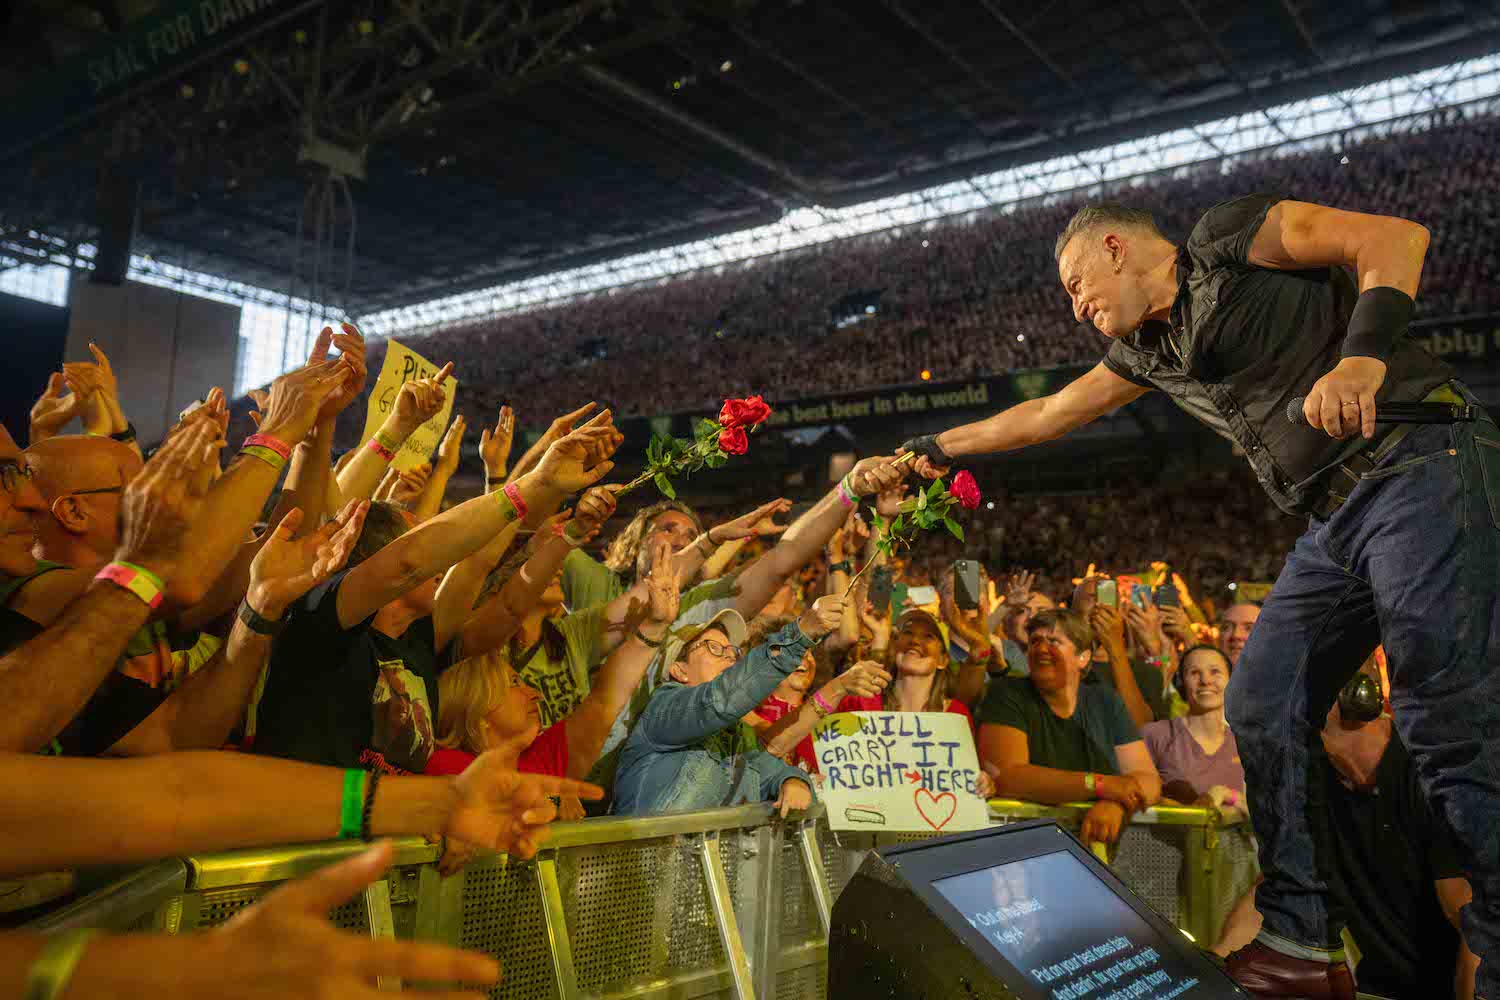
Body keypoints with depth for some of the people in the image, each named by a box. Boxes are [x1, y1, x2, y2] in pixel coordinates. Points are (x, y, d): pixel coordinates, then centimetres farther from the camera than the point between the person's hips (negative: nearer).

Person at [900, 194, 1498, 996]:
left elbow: (1396, 235, -9)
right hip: (1336, 521, 8)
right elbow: (1045, 415, 30)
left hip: (1418, 468, -8)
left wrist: (1363, 353, -27)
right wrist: (940, 448, 37)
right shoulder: (1148, 349, 20)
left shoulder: (1225, 239, -1)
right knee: (1262, 711, 2)